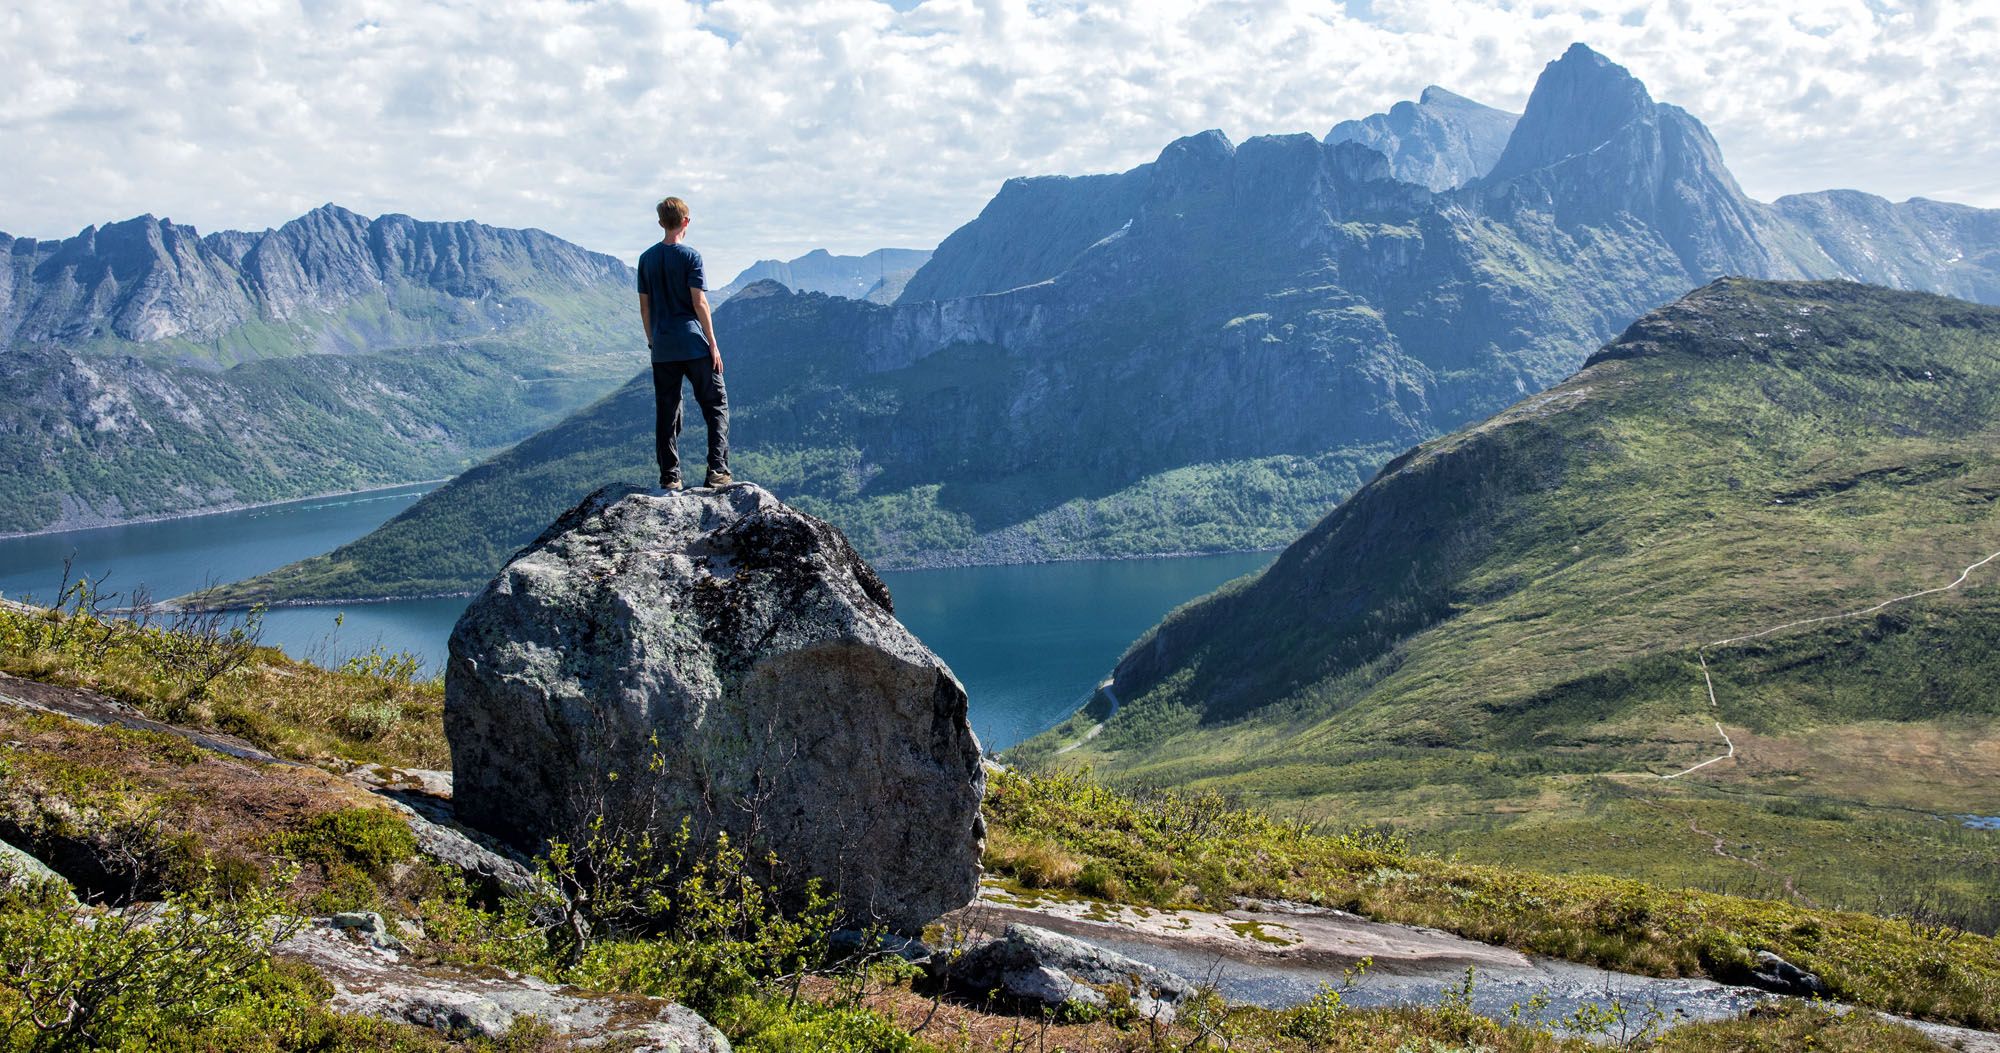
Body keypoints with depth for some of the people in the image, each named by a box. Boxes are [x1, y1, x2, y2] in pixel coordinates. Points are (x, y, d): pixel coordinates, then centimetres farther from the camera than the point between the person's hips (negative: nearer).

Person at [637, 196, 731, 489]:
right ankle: (717, 471, -7)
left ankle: (670, 477, 9)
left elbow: (644, 306, 10)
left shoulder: (647, 258, 8)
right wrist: (713, 344, -7)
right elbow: (699, 303, -11)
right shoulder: (690, 256, -7)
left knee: (666, 412, 9)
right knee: (716, 405, 3)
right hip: (693, 344, -5)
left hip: (662, 348, 5)